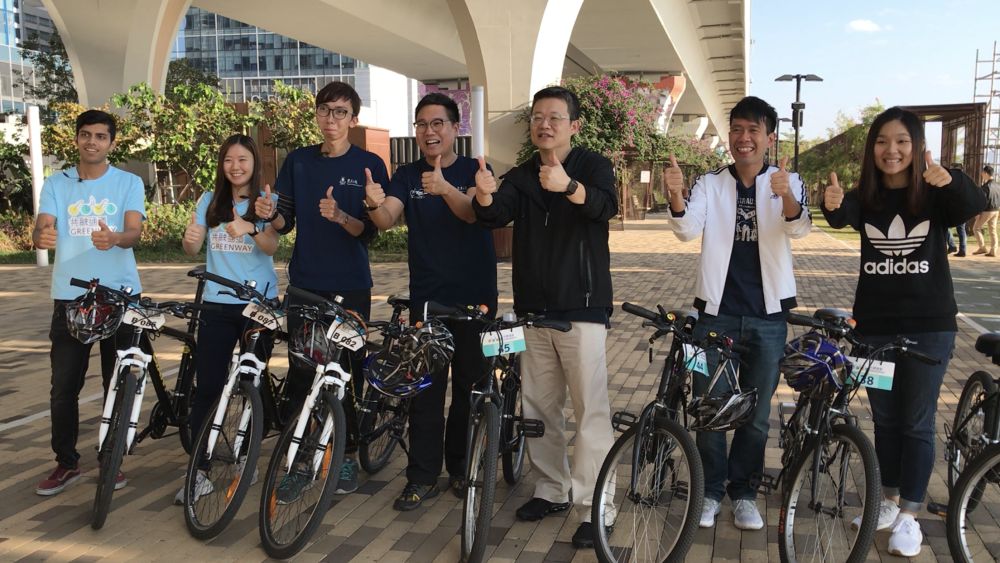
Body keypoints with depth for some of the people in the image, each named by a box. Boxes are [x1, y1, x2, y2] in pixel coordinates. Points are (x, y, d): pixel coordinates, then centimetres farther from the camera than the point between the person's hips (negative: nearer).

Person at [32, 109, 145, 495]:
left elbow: (134, 231, -11)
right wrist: (42, 236, -31)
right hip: (70, 296, 1)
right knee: (63, 387, 2)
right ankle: (66, 463, 17)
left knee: (118, 383, 5)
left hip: (120, 295, -1)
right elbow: (41, 229, -5)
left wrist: (113, 239, -36)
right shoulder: (56, 184, 8)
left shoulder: (129, 183, 3)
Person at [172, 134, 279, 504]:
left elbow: (271, 246, -16)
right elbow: (192, 249, 2)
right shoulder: (210, 201, 8)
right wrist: (190, 238, -22)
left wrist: (249, 229, -38)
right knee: (207, 388, -4)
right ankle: (199, 471, 0)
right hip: (217, 304, 2)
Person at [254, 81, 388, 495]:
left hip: (350, 287, -2)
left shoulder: (369, 165, -3)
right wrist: (270, 214, -14)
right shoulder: (298, 161, 6)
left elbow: (369, 231, -8)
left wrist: (339, 216, -27)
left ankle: (347, 455, 19)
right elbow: (286, 223, 9)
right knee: (300, 372, 2)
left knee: (348, 372, 4)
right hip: (305, 284, 2)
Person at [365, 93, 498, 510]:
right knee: (424, 389, 2)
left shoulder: (474, 170, -1)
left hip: (474, 296, -1)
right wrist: (375, 204, -34)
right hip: (426, 298, 1)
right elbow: (386, 221, -11)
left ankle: (461, 469, 22)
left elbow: (473, 212, -21)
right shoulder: (407, 176, 5)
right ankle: (422, 477, 10)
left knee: (469, 387, 7)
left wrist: (445, 189, -41)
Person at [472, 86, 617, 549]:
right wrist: (485, 195, -31)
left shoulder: (594, 166, -2)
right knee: (538, 406, 12)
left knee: (591, 410, -6)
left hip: (581, 308, -5)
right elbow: (494, 216, -7)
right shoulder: (521, 176, 11)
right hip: (533, 310, 5)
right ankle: (552, 489, 26)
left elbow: (604, 205, -24)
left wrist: (567, 186, -44)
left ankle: (593, 506, 1)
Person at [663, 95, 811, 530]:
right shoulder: (710, 184, 2)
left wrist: (786, 196, -41)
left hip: (767, 315, 0)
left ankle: (743, 493, 25)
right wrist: (676, 197, -35)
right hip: (717, 311, 0)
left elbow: (799, 228, -19)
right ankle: (711, 491, 21)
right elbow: (687, 230, -14)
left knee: (757, 413, 9)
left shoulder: (788, 183, 0)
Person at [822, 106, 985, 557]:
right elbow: (843, 216, -22)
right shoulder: (865, 197, -1)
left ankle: (910, 516, 14)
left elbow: (974, 207, -26)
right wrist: (833, 206, -47)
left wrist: (949, 180, -48)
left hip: (928, 325, -2)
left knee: (917, 422, 4)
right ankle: (890, 501, 29)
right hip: (874, 325, 3)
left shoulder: (935, 195, -6)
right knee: (884, 418, 14)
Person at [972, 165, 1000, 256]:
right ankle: (993, 251, 8)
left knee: (976, 228, 5)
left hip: (987, 211, -8)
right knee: (993, 231, 9)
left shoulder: (986, 186, -17)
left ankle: (982, 248, 1)